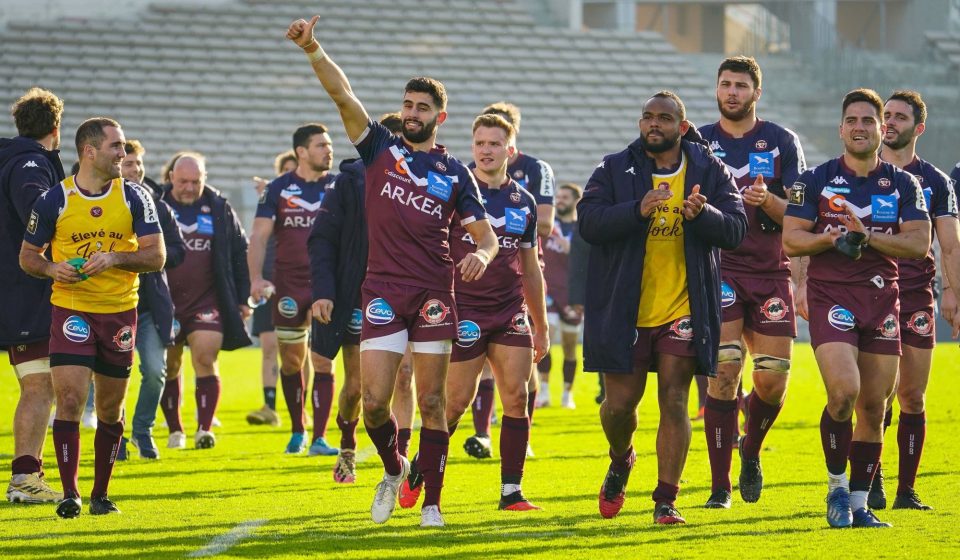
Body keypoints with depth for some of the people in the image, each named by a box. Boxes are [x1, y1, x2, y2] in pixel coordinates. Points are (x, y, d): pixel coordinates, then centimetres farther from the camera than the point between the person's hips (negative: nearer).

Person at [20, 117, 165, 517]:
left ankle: (101, 492, 20)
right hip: (71, 309, -2)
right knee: (70, 399, -15)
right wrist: (52, 268, -14)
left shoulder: (134, 197, 2)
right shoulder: (53, 200, -2)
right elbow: (28, 256, 7)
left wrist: (114, 258, -17)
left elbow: (156, 256, -1)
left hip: (120, 311, 2)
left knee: (110, 410, 8)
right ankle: (69, 492, -10)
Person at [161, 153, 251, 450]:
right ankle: (175, 430, 19)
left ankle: (205, 428, -11)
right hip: (165, 302, 0)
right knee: (169, 367, 7)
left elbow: (239, 252, 12)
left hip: (207, 301, 0)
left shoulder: (219, 208, 5)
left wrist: (242, 298, 9)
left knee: (205, 359, -12)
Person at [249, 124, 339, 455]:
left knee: (323, 361, -7)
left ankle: (319, 438, -5)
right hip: (288, 287, 0)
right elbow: (259, 236, -1)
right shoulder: (278, 189, 1)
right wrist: (256, 277, -15)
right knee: (291, 361, 8)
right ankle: (297, 431, 24)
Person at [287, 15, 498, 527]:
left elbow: (485, 234, 10)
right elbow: (342, 94, -5)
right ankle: (393, 470, 23)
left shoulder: (454, 173, 9)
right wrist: (312, 50, -19)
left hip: (434, 293, 0)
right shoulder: (380, 148, 8)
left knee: (431, 402, 0)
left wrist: (481, 254, -15)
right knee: (374, 400, -6)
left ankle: (431, 502, 6)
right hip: (382, 291, 0)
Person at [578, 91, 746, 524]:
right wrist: (638, 210, -28)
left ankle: (666, 501, 2)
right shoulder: (614, 170, 1)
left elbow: (735, 229, -4)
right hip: (624, 310, 0)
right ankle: (621, 460, 37)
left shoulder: (709, 171, 3)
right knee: (620, 403, 4)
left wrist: (703, 214, -25)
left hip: (684, 309, 0)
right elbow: (588, 222, -12)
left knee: (674, 403, -4)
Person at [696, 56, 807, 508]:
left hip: (771, 271, 1)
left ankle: (750, 450, 28)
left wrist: (767, 200, -16)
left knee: (773, 379, -3)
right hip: (719, 270, -1)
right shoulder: (698, 143, 9)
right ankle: (720, 485, -8)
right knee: (724, 370, -14)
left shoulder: (782, 142, 8)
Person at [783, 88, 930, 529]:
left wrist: (867, 236, -14)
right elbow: (791, 240, 1)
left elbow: (919, 244, 0)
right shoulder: (815, 180, 4)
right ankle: (837, 485, -1)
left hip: (882, 297, 3)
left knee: (873, 406, 3)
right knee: (843, 391, -20)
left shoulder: (904, 185, 8)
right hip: (830, 295, -3)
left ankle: (859, 503, 13)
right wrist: (830, 237, -17)